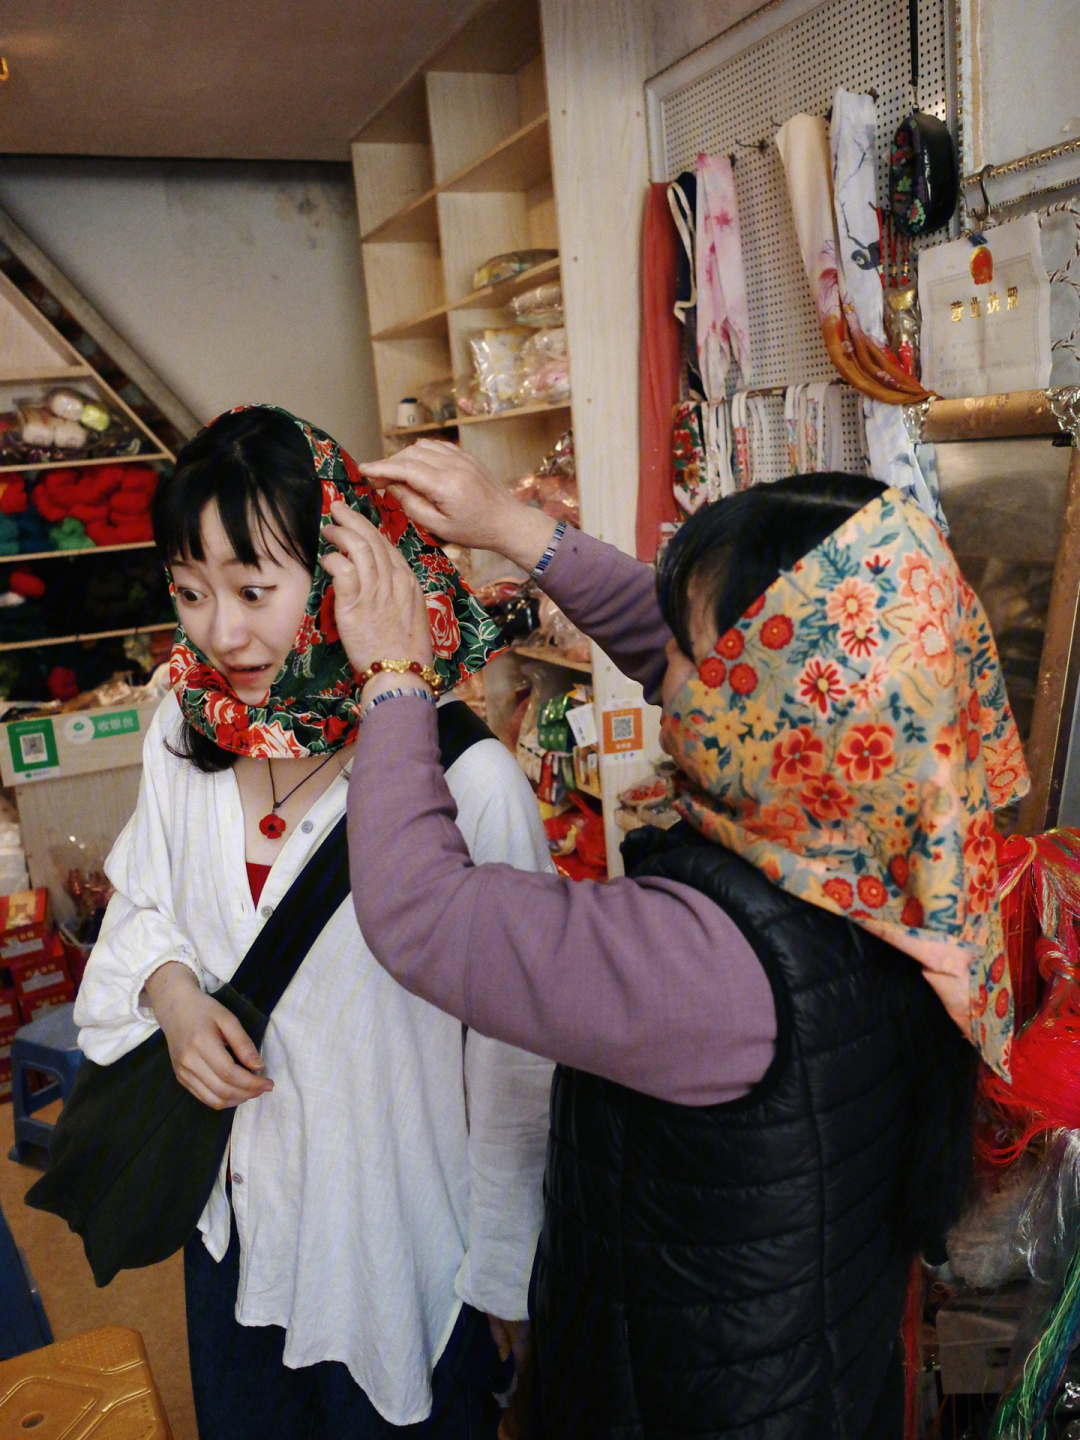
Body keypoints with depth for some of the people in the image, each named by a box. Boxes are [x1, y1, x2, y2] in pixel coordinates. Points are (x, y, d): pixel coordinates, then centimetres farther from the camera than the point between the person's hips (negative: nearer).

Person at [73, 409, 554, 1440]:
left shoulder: (464, 777, -27)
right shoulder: (185, 732, -7)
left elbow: (515, 1053, -17)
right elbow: (142, 907, 9)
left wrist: (507, 1274, -8)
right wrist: (170, 989, -13)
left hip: (403, 1229, -5)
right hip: (233, 1207, 5)